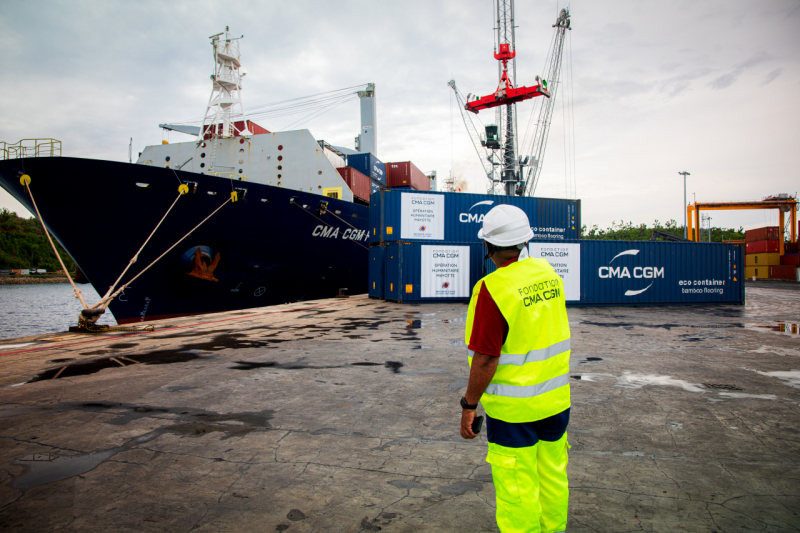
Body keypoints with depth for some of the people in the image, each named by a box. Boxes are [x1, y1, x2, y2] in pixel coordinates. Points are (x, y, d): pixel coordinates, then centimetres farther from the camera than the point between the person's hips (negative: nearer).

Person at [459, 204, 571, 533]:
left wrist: (469, 405, -10)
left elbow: (486, 358, -23)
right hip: (556, 398, 8)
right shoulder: (548, 273, -1)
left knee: (517, 486, 8)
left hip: (515, 406, -7)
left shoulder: (493, 288, -22)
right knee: (553, 475, 22)